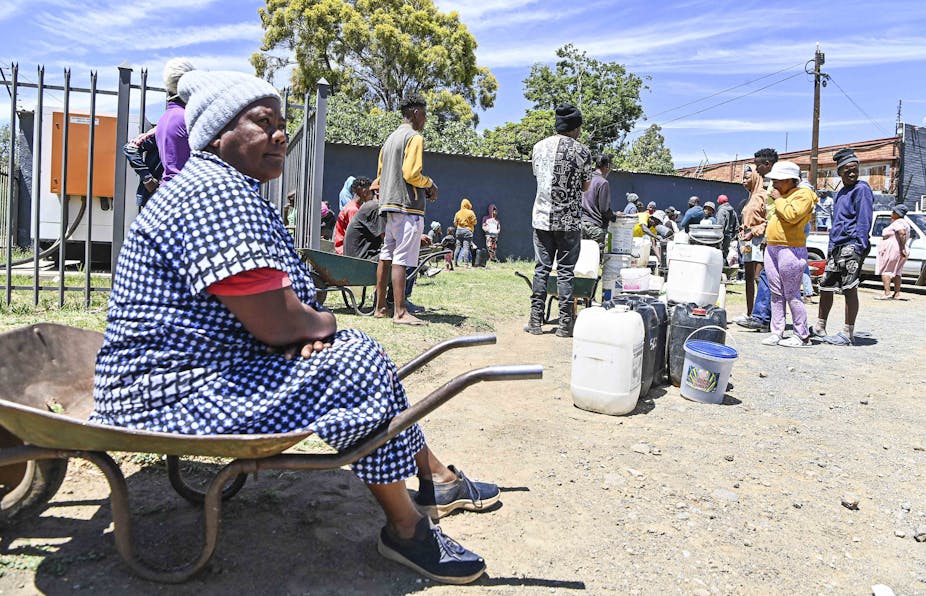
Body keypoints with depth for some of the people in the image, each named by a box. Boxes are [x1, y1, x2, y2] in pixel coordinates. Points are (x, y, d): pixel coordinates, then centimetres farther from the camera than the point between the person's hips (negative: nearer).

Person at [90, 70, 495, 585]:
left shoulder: (233, 190, 14)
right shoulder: (218, 194, -22)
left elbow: (279, 300, 15)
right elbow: (276, 324, -27)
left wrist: (310, 323, -8)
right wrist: (323, 323, -5)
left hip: (211, 361, 11)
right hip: (175, 391, -11)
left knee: (349, 348, 12)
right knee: (361, 368, -18)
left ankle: (438, 477, 22)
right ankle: (406, 529, -2)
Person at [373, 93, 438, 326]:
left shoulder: (390, 139, 21)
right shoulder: (414, 137, -7)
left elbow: (380, 175, 22)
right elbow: (411, 174, -18)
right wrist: (430, 184, 0)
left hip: (388, 204, 9)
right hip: (407, 206, -9)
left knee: (386, 256, 11)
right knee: (401, 259, -11)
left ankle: (380, 307, 15)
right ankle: (400, 312, -12)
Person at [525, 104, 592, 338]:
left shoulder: (539, 147, 5)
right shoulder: (581, 151, -5)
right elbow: (586, 186, 5)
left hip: (542, 217, 3)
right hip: (569, 220, -3)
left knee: (541, 268, 8)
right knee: (565, 271, 2)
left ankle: (536, 321, 7)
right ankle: (565, 324, 5)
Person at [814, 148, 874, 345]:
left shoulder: (861, 189, -5)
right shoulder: (840, 193, 19)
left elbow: (864, 220, -12)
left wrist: (859, 247, -19)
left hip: (851, 246, -8)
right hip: (836, 247, 8)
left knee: (850, 289, -6)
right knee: (826, 286, 11)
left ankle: (848, 334, -1)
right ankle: (819, 327, 22)